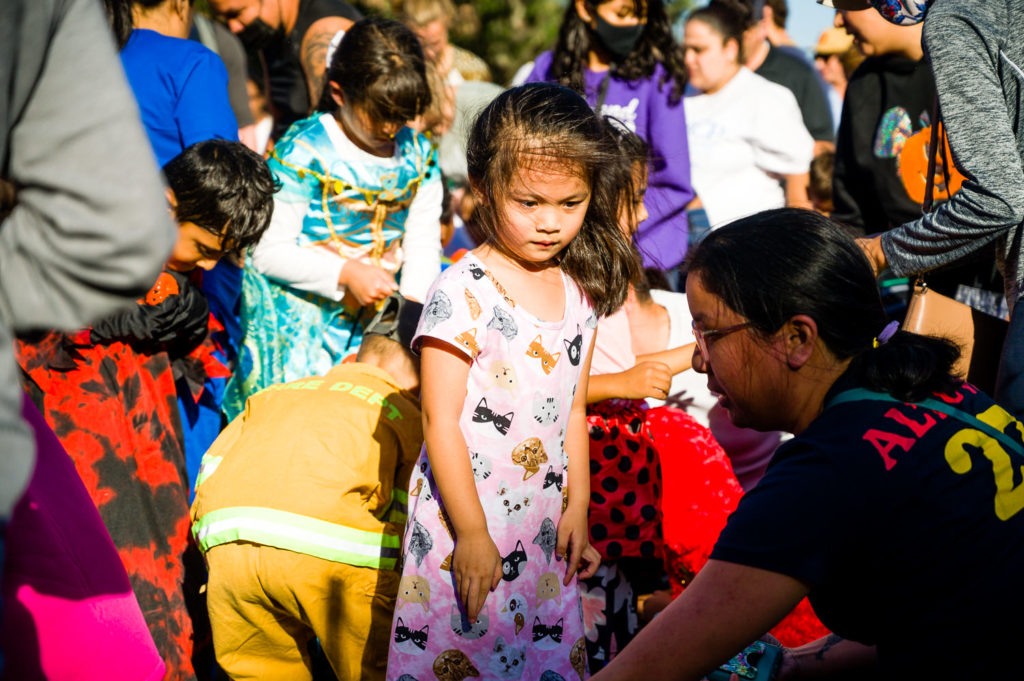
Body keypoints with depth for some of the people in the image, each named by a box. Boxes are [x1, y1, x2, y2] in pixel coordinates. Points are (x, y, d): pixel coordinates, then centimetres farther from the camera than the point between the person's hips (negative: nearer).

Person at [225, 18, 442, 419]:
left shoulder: (418, 155, 3)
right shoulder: (302, 152, -14)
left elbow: (423, 243, 5)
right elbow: (268, 252, -15)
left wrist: (414, 303, -13)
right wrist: (346, 273, -23)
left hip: (376, 317, 5)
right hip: (297, 316, -4)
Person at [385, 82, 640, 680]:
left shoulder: (580, 294, 6)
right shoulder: (462, 294, -15)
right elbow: (441, 423, -14)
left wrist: (578, 506, 10)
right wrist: (471, 534, -15)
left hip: (545, 532, 6)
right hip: (465, 523, -6)